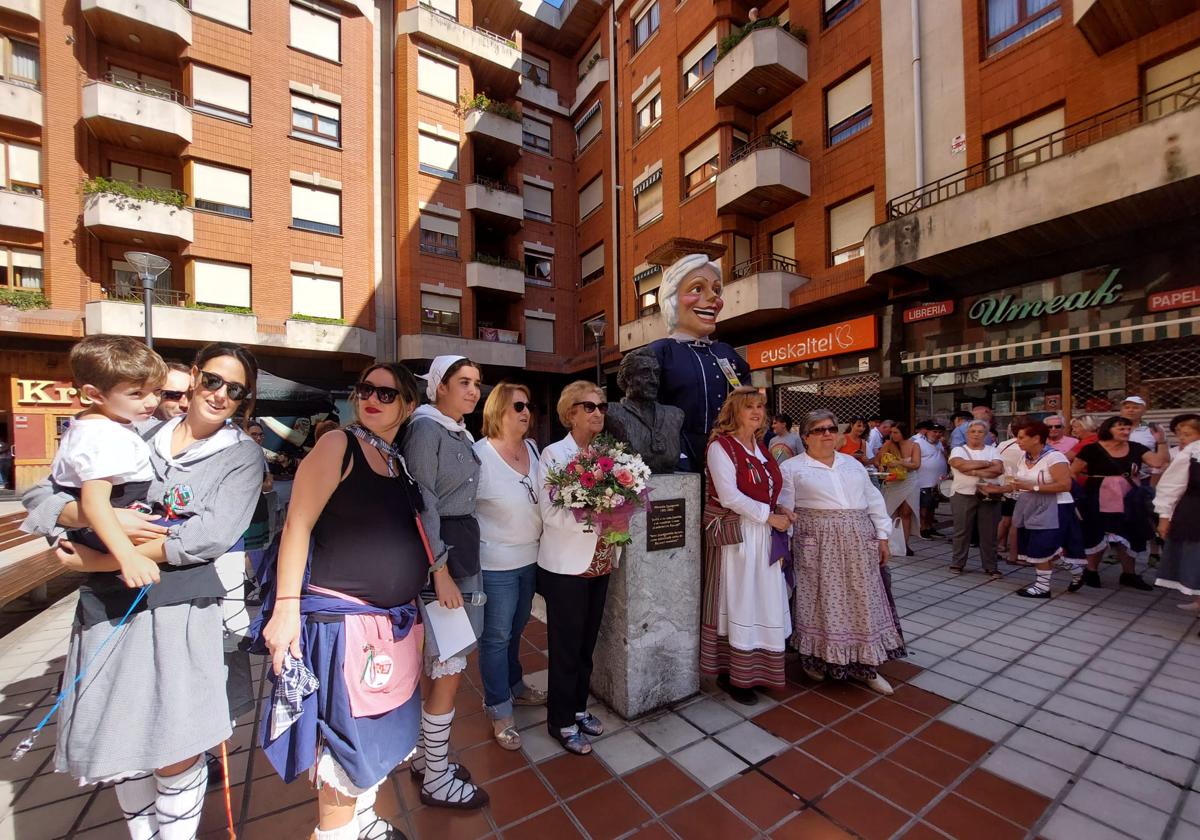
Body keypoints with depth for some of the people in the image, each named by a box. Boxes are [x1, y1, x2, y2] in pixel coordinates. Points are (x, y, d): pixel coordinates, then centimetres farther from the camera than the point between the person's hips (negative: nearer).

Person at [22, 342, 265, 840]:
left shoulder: (242, 454, -2)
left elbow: (208, 536, -14)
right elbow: (40, 496, 5)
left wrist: (96, 560, -11)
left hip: (179, 607, -3)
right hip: (107, 606, 3)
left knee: (175, 753, -3)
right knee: (117, 743, 15)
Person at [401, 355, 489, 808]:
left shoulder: (459, 432, 12)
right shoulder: (425, 428, -12)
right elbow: (421, 505, -17)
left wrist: (465, 562, 16)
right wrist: (441, 574, -19)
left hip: (464, 549, 9)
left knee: (437, 662, 18)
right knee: (450, 667, -1)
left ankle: (425, 755, 35)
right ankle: (436, 781, 18)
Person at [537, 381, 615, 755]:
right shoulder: (553, 454, -11)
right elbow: (550, 513, -20)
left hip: (600, 564, 6)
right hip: (567, 566, -6)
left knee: (587, 642, 18)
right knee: (566, 646, 9)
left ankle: (578, 708, 38)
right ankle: (562, 721, 29)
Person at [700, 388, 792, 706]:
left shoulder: (760, 446, 12)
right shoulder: (721, 446, -13)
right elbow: (729, 497, -20)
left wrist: (779, 516, 4)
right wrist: (770, 516, -15)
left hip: (764, 535, 8)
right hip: (736, 535, -8)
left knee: (762, 604, 14)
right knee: (738, 604, 2)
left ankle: (753, 669, 30)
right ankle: (733, 675, 19)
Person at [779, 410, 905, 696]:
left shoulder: (853, 464, 15)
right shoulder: (792, 468, -2)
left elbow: (873, 501, 15)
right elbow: (784, 509, -4)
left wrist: (882, 536, 9)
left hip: (858, 543, 5)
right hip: (817, 546, -5)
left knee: (862, 602, 9)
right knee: (822, 602, 2)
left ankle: (864, 665, 22)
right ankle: (817, 660, 21)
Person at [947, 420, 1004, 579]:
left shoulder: (992, 450, 8)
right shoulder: (958, 450, 2)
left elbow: (999, 469, -8)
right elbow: (962, 465, -18)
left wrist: (974, 471, -15)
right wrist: (987, 463, -9)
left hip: (988, 496, 2)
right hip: (963, 495, -2)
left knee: (989, 533, 6)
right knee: (962, 531, 6)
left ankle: (991, 567, 17)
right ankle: (957, 564, 17)